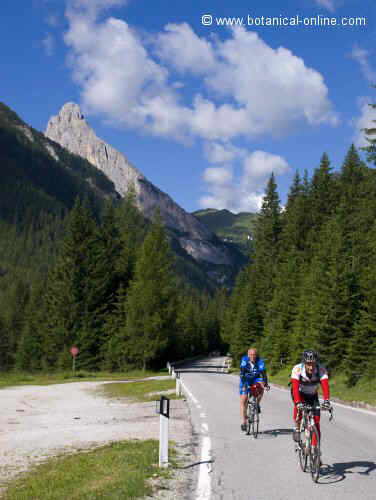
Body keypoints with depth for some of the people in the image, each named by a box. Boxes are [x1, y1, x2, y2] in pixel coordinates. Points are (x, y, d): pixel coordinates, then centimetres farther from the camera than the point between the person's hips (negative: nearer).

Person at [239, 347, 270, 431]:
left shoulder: (260, 362, -20)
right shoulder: (244, 360, -21)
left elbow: (263, 373, -28)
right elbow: (242, 373, -29)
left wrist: (266, 384, -43)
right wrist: (244, 385, -42)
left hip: (256, 380, 1)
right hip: (245, 381, -1)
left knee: (261, 386, -32)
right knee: (243, 400, -10)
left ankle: (257, 404, -8)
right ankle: (243, 422, -3)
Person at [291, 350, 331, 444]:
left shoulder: (321, 370, -30)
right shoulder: (297, 369, -34)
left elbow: (325, 386, -40)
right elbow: (295, 388, -41)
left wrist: (326, 401, -56)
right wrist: (298, 403, -56)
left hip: (312, 395, 2)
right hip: (300, 393, -2)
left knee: (316, 421, -6)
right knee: (299, 406, -33)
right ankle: (297, 428, -9)